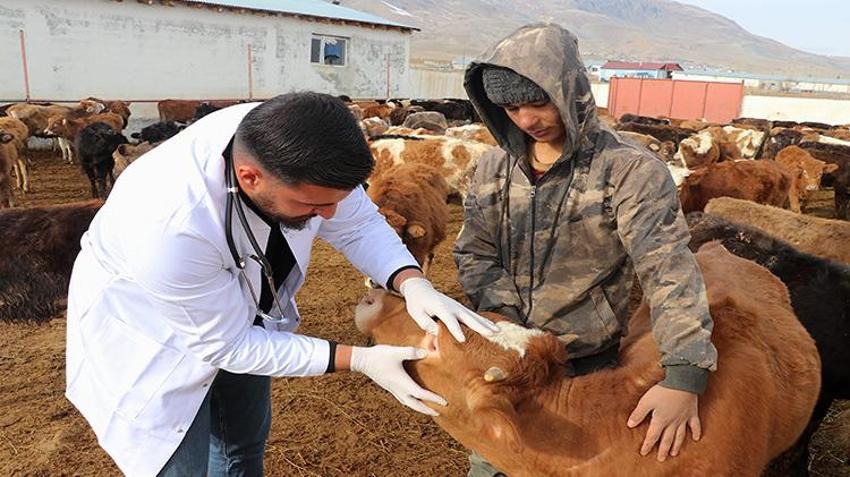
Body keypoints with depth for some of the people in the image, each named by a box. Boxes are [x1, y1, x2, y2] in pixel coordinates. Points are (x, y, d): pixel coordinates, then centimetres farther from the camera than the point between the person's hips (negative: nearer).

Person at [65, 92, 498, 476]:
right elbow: (229, 345, -29)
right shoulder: (168, 226, -43)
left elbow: (358, 223, -13)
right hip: (148, 326, -5)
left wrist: (412, 283, -31)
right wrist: (360, 360, -30)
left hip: (238, 305, 6)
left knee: (246, 439, 21)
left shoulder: (293, 147, -29)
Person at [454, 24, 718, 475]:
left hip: (587, 366, -3)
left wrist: (684, 375, -35)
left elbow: (669, 268, -24)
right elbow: (474, 257, 0)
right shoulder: (494, 167, -2)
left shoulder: (630, 170, -16)